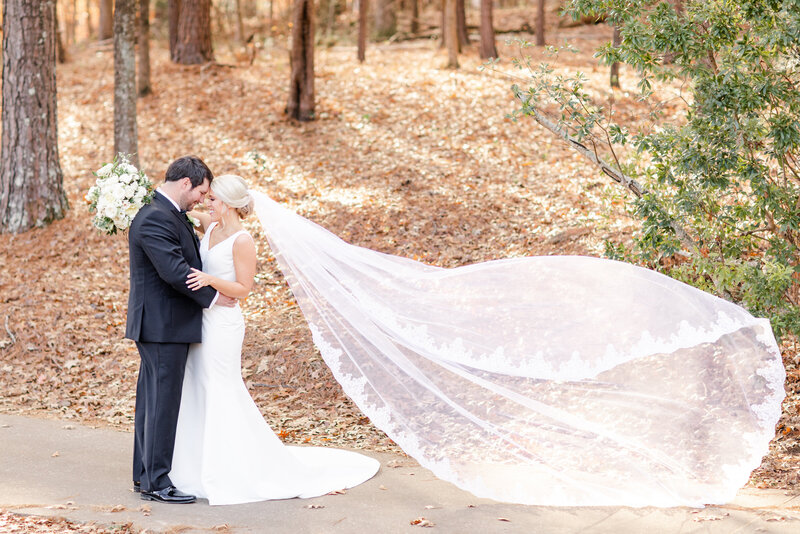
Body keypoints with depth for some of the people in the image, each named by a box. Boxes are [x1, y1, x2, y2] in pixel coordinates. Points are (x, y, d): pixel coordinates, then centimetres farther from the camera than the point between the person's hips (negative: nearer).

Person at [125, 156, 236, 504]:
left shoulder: (169, 214, 14)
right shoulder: (154, 218, -20)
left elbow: (188, 254, 23)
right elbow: (175, 271, -24)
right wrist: (212, 298, -13)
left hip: (161, 324, 11)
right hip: (163, 326, -11)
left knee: (152, 400, 15)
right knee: (163, 401, -5)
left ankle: (144, 474, 24)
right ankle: (156, 482, 2)